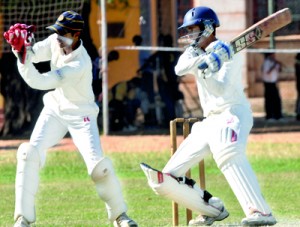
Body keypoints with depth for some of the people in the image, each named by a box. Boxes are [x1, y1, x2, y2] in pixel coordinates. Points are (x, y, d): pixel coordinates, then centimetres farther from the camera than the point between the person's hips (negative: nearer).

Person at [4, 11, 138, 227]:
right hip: (54, 110, 6)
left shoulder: (80, 65, -32)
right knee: (30, 154, -12)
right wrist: (21, 46, -29)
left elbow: (38, 82, -36)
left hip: (80, 115, -6)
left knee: (99, 166, -12)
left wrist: (22, 55, -45)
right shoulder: (55, 41, -12)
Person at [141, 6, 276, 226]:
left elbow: (221, 89, -17)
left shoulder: (228, 53, -5)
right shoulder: (195, 53, 14)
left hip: (233, 113, -8)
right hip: (210, 121, 8)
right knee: (166, 180, 1)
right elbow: (180, 68, -9)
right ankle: (213, 209, 11)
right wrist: (203, 60, -26)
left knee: (229, 155, -41)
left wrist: (204, 70, -32)